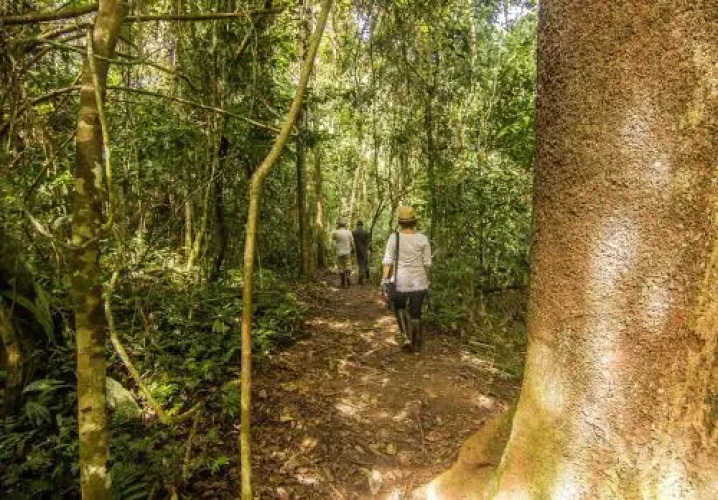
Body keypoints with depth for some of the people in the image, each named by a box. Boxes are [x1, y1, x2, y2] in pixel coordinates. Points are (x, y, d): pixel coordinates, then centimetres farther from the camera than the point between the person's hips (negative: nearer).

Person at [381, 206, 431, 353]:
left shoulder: (394, 237, -8)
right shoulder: (423, 239, -4)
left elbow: (387, 260, -11)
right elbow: (427, 263, 0)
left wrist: (384, 281, -7)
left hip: (400, 281, -1)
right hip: (419, 282, 1)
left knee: (399, 307, 26)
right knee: (416, 314, 14)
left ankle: (405, 336, 14)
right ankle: (417, 347, 18)